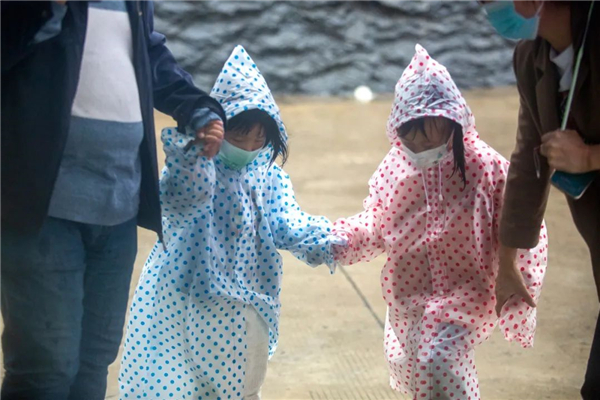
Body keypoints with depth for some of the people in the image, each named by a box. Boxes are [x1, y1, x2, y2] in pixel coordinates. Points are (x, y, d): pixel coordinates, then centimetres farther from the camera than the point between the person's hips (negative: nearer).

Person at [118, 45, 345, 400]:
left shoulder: (267, 176, 4)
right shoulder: (194, 166, -11)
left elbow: (287, 223, -5)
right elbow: (183, 195, -32)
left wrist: (320, 243, -25)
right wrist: (196, 152, -48)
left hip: (247, 301, 5)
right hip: (191, 295, -5)